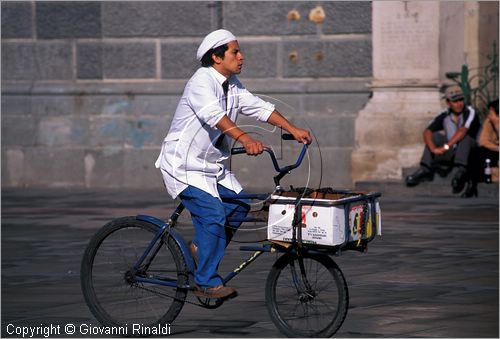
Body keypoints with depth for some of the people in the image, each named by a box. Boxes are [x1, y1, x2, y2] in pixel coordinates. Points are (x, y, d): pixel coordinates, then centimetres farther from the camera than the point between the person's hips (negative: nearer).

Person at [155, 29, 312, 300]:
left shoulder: (232, 85, 8)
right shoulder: (202, 81, -21)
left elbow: (258, 107, 5)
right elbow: (214, 115, -37)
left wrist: (292, 129, -7)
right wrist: (245, 140, -51)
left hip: (214, 165, 9)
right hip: (184, 165, -9)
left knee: (239, 205, 0)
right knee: (213, 216, -17)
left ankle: (201, 248, 19)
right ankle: (206, 283, -9)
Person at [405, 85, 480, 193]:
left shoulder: (470, 112, -10)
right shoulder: (444, 116, 2)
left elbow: (462, 131, -27)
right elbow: (427, 132, -9)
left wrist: (446, 147, -32)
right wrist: (433, 148, -28)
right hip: (451, 153, 4)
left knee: (465, 137, -31)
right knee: (435, 136, -10)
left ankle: (460, 171, -45)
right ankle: (425, 170, -20)